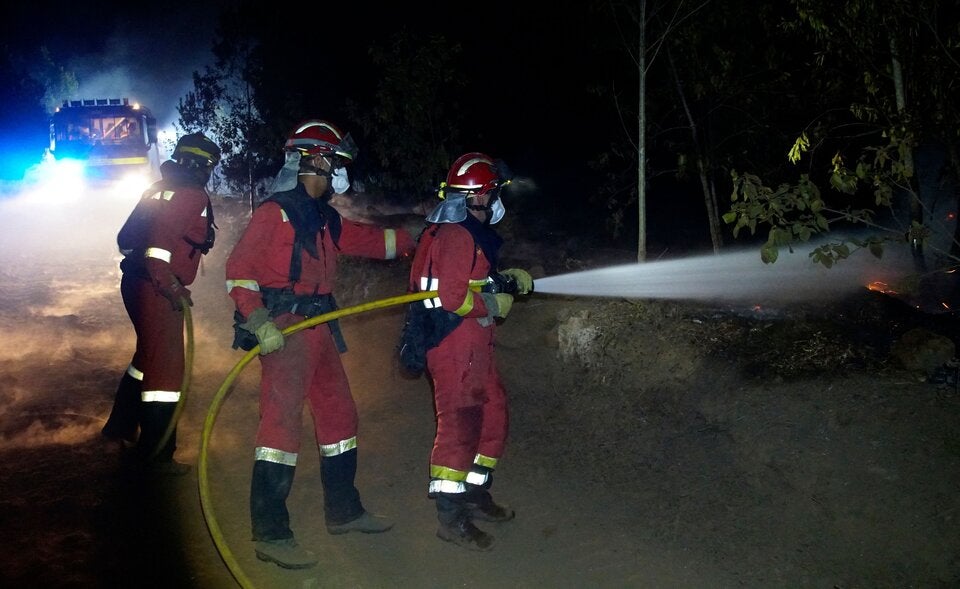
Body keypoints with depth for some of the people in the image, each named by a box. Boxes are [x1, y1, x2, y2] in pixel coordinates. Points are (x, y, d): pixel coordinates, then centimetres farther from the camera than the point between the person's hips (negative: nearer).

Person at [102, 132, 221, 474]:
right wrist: (172, 287, -24)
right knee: (166, 367, -5)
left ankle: (121, 426, 38)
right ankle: (155, 453, -1)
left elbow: (125, 237, 20)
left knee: (149, 355, 25)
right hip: (157, 289, -10)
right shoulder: (193, 195, -12)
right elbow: (161, 239, -25)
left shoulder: (160, 189, 17)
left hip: (136, 280, 10)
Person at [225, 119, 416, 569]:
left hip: (319, 329, 9)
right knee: (282, 422, -12)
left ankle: (343, 511, 30)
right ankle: (270, 535, -6)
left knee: (339, 415, 15)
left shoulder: (325, 219, 16)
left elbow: (370, 240, 27)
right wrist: (259, 322, -22)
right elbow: (239, 267, -13)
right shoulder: (275, 212, -10)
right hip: (284, 329, -9)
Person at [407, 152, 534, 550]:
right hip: (454, 347, -11)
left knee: (493, 415, 17)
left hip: (472, 347, 11)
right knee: (459, 424, -7)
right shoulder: (457, 235, -17)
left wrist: (507, 277, 12)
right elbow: (453, 296, -24)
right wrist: (495, 305, -10)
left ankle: (475, 494, 29)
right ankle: (451, 517, 0)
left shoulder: (471, 233, 16)